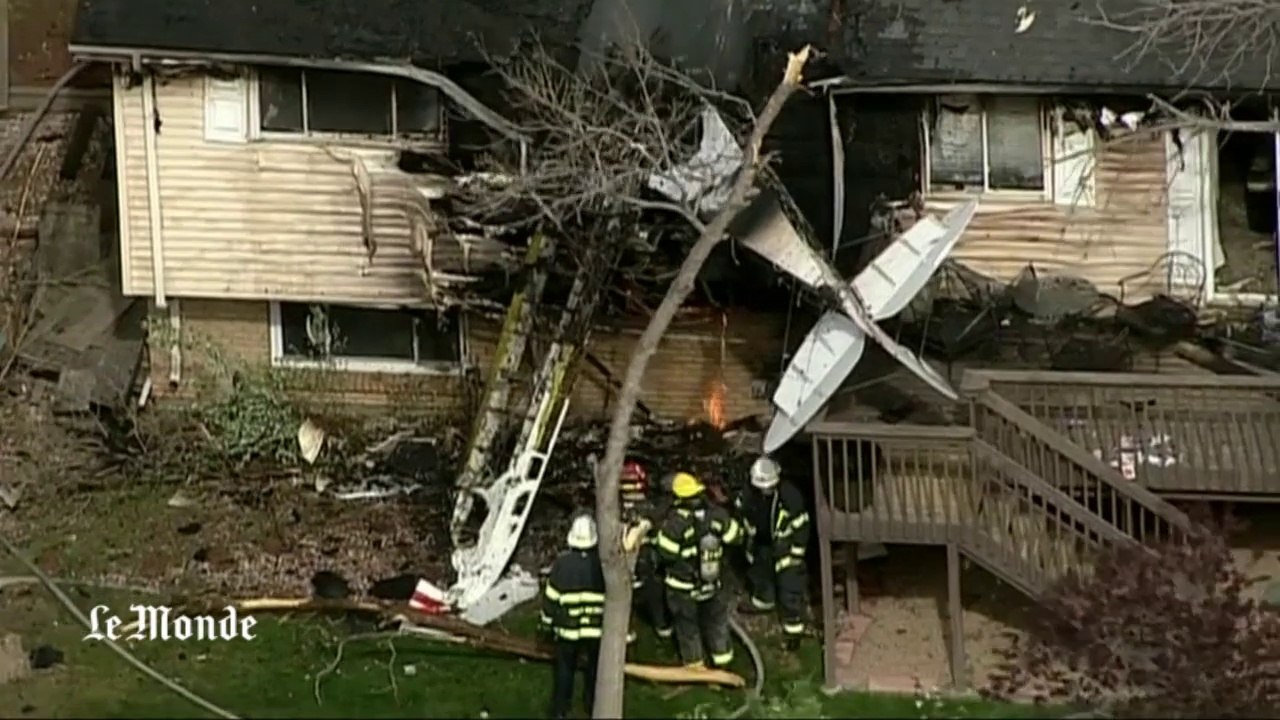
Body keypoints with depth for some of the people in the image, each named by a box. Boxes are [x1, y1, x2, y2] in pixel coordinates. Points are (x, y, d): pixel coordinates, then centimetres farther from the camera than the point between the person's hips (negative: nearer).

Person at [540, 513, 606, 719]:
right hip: (598, 626, 0)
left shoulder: (562, 563, -15)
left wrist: (549, 621, 8)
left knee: (564, 669, 15)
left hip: (568, 627, 0)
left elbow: (551, 596, -7)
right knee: (595, 669, 20)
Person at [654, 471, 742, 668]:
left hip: (683, 587, -3)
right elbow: (735, 537, -6)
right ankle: (722, 655, 43)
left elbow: (666, 553, -22)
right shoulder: (717, 515, -19)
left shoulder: (675, 522, -31)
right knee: (717, 619, 27)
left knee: (687, 624, 21)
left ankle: (694, 662, 36)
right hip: (713, 583, 3)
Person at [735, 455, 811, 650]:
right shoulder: (749, 495, -16)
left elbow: (801, 525, -20)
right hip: (761, 544, 6)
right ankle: (762, 601, 59)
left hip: (785, 547, -6)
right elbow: (741, 512, 5)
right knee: (758, 572, 29)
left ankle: (793, 629, 4)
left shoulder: (790, 497, -30)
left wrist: (796, 553, -16)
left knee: (790, 590, -6)